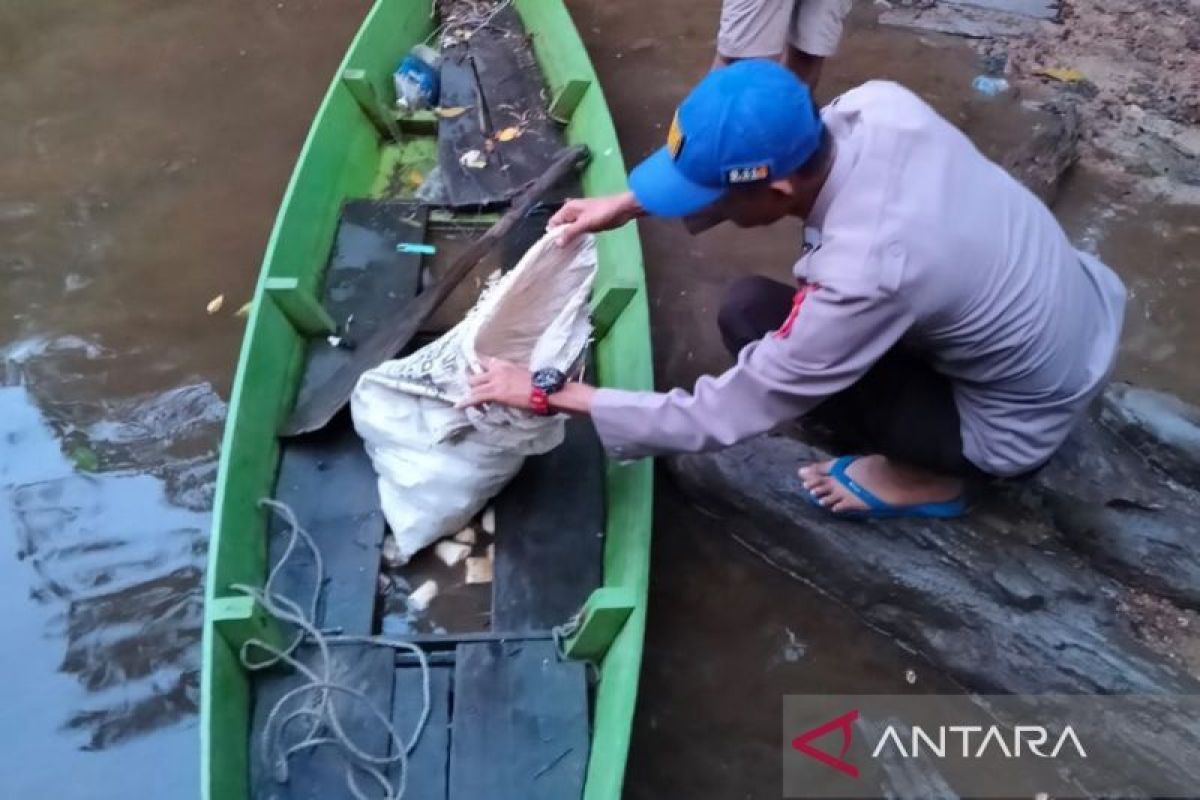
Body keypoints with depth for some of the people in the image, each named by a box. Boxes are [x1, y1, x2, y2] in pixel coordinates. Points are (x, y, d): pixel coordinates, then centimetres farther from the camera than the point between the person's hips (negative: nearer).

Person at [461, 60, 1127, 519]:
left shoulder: (863, 277, -38)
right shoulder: (877, 104, -20)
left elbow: (719, 419, -27)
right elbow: (753, 158, 1)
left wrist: (551, 394, -20)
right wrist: (630, 203, -5)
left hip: (1019, 427, -7)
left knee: (748, 313, -13)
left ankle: (923, 474, 2)